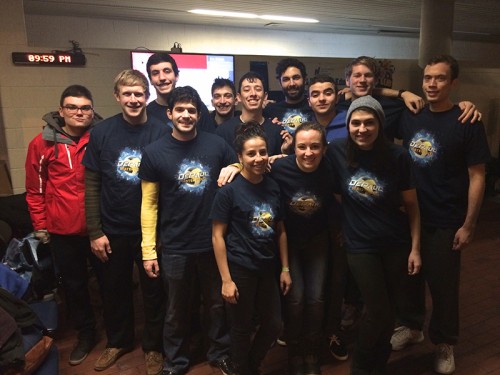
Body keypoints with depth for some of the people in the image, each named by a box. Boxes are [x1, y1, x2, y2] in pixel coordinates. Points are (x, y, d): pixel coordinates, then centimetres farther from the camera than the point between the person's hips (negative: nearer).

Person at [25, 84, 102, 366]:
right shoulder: (43, 143, -3)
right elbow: (35, 189, 3)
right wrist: (40, 225, 4)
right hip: (63, 230, 1)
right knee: (74, 284, 15)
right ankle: (86, 334, 36)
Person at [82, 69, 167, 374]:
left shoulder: (162, 133, -9)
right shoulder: (102, 133, -4)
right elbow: (92, 185, -1)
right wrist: (95, 231, -4)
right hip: (112, 230, 2)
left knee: (154, 291, 13)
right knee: (114, 289, 19)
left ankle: (153, 347, 36)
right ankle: (119, 341, 44)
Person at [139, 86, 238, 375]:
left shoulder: (217, 144, -4)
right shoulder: (155, 153, -5)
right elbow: (149, 204, -3)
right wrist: (148, 250, -5)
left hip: (214, 242, 1)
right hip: (176, 247, -1)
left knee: (218, 304, 18)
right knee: (178, 309, 17)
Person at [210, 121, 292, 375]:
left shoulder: (273, 187, 0)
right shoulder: (229, 190, -14)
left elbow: (280, 230, 8)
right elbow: (217, 236, -13)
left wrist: (285, 268, 8)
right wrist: (226, 279, -14)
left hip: (267, 268, 5)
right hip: (240, 269, -5)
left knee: (274, 325, 16)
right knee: (242, 328, 12)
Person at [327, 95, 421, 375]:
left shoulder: (397, 156, -10)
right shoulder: (337, 152, -10)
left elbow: (412, 205, -3)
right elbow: (335, 197, 1)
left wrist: (415, 248, -3)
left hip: (397, 244, 1)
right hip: (360, 246, -1)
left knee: (390, 310, 13)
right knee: (378, 311, 2)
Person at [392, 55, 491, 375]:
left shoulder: (468, 123, -11)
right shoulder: (411, 117, 2)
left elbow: (477, 177, -11)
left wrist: (468, 225, -13)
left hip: (446, 221, -4)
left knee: (443, 282, 10)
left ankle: (444, 343, 32)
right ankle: (412, 326, 40)